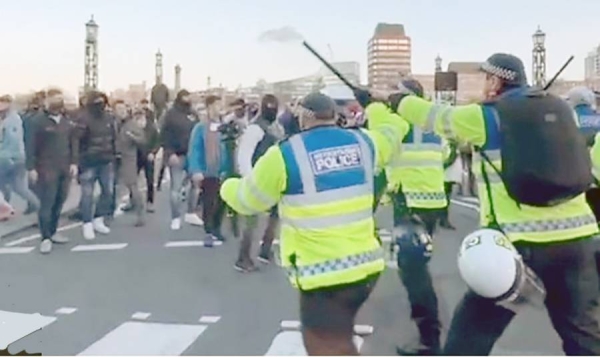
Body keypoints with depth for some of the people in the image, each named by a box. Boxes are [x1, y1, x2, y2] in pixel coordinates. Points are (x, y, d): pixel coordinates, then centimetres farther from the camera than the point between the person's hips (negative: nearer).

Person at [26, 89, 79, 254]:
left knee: (59, 202, 9)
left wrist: (74, 162, 3)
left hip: (65, 169, 5)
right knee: (46, 203, -4)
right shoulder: (38, 121, -4)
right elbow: (31, 146, -5)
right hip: (46, 169, -5)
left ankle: (52, 232, 22)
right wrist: (31, 167, -9)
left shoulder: (67, 122, 11)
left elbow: (74, 143, 12)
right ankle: (45, 238, 2)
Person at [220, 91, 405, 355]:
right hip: (366, 266, 7)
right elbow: (391, 132, 28)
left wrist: (228, 187, 27)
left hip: (325, 276, -6)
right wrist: (372, 104, 42)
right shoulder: (362, 143, 4)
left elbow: (246, 200, 4)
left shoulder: (285, 155, -10)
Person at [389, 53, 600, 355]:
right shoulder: (561, 110, 12)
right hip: (575, 238, 5)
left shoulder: (486, 117, -3)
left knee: (473, 328, 10)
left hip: (519, 241, -4)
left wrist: (397, 101, 27)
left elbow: (433, 117, 8)